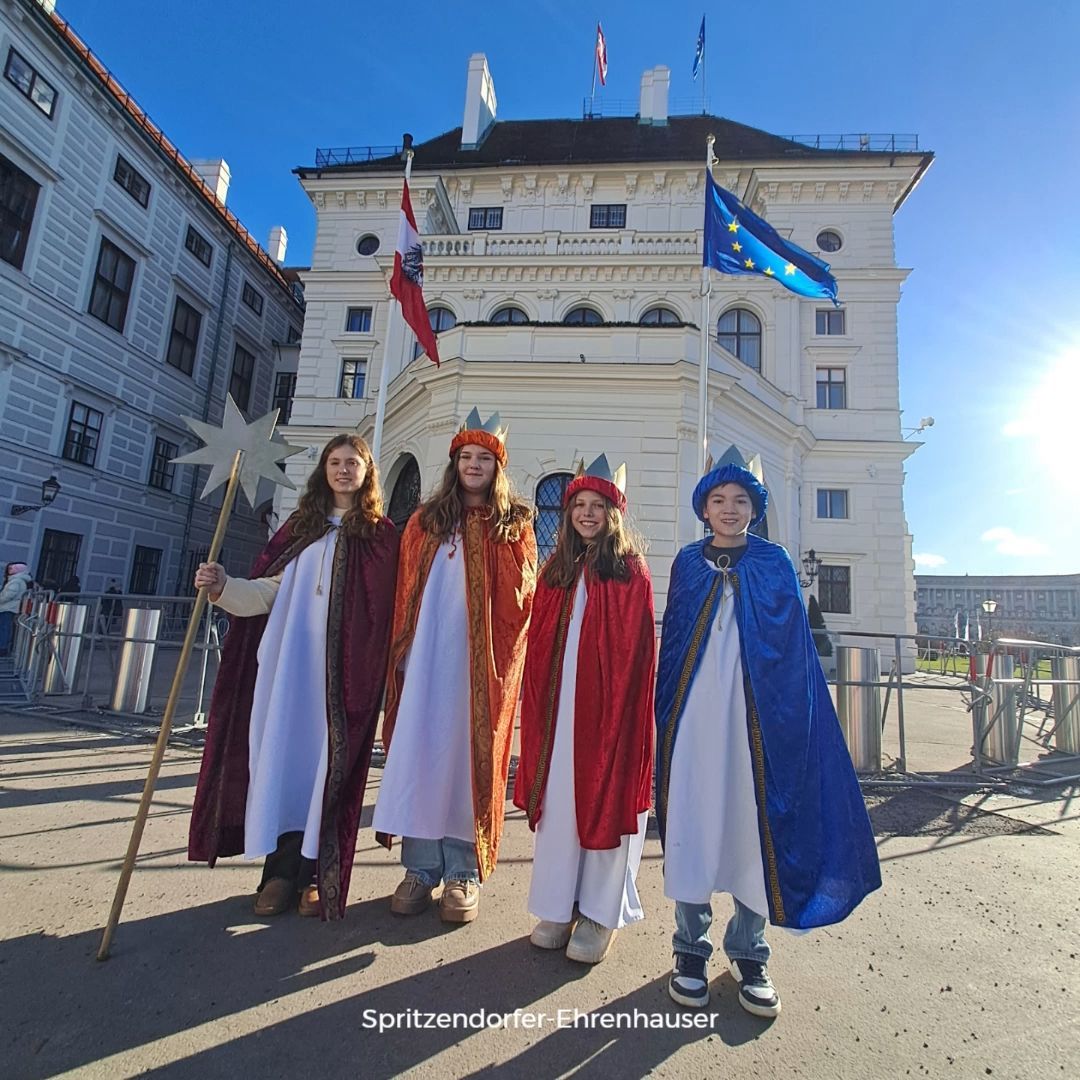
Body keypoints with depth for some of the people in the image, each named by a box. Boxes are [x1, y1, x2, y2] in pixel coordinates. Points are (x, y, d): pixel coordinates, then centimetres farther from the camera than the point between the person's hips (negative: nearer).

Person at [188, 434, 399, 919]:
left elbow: (385, 614, -2)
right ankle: (283, 869, 15)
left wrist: (375, 672, -10)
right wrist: (223, 586, -7)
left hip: (342, 671, -3)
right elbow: (268, 590, 10)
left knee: (327, 759, -1)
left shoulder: (381, 536, 5)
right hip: (289, 662, 3)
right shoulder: (299, 527, 16)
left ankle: (316, 874, 11)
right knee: (282, 750, 3)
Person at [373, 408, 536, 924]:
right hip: (428, 655, 2)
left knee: (471, 757, 3)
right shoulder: (427, 520, 13)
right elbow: (405, 592, 11)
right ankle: (420, 868, 17)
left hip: (484, 663, -2)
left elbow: (523, 600, 3)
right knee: (420, 753, 3)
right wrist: (401, 649, 2)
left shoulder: (514, 525, 7)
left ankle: (463, 872, 15)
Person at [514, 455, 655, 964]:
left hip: (608, 701, -4)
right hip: (559, 701, 4)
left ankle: (599, 913, 22)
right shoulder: (557, 569, 12)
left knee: (605, 797, 5)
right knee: (557, 797, 9)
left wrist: (628, 704, -12)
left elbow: (638, 649, -6)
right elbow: (538, 644, 11)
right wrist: (537, 702, 6)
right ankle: (558, 906, 26)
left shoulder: (630, 570, -2)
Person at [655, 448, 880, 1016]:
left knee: (755, 821, 6)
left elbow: (794, 646, 5)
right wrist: (665, 713, 3)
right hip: (696, 714, 0)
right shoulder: (688, 563, 8)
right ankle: (691, 947, 21)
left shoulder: (774, 563, 7)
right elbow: (671, 641, 8)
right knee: (692, 822, 4)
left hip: (757, 714, 0)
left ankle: (749, 951, 25)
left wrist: (791, 715, -2)